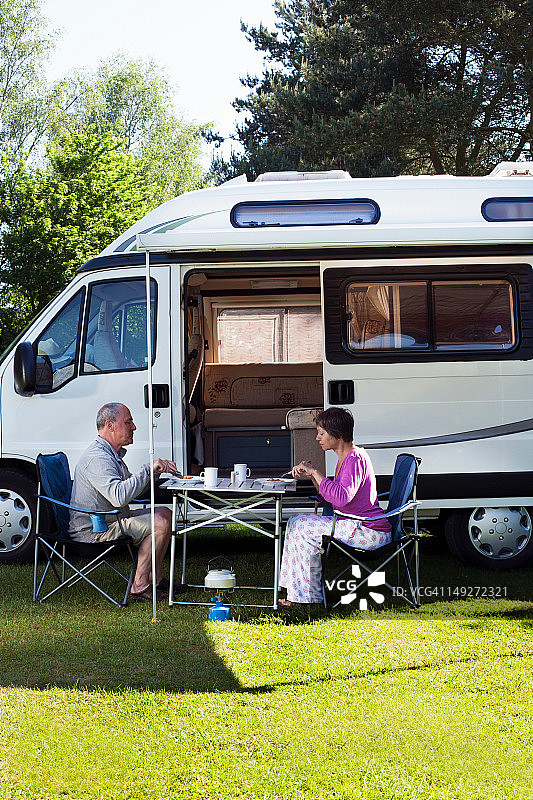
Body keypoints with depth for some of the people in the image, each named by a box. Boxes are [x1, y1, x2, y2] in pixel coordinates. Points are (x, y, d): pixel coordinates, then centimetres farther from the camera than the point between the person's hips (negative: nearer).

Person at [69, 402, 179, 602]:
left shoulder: (113, 454, 15)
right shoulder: (97, 458, -22)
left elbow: (131, 486, 24)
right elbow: (119, 496, -35)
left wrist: (158, 469, 8)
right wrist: (148, 469, -28)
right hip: (91, 531, -11)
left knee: (163, 513, 15)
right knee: (160, 524, -20)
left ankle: (155, 579, 13)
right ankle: (139, 587, -18)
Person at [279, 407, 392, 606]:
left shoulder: (355, 459, -17)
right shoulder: (345, 458, 15)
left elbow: (342, 497, -32)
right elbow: (331, 499, 19)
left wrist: (316, 472, -23)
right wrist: (311, 475, 6)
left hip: (370, 533, -11)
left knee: (302, 529, -14)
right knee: (296, 521, 9)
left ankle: (311, 595, -2)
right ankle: (297, 593, 9)